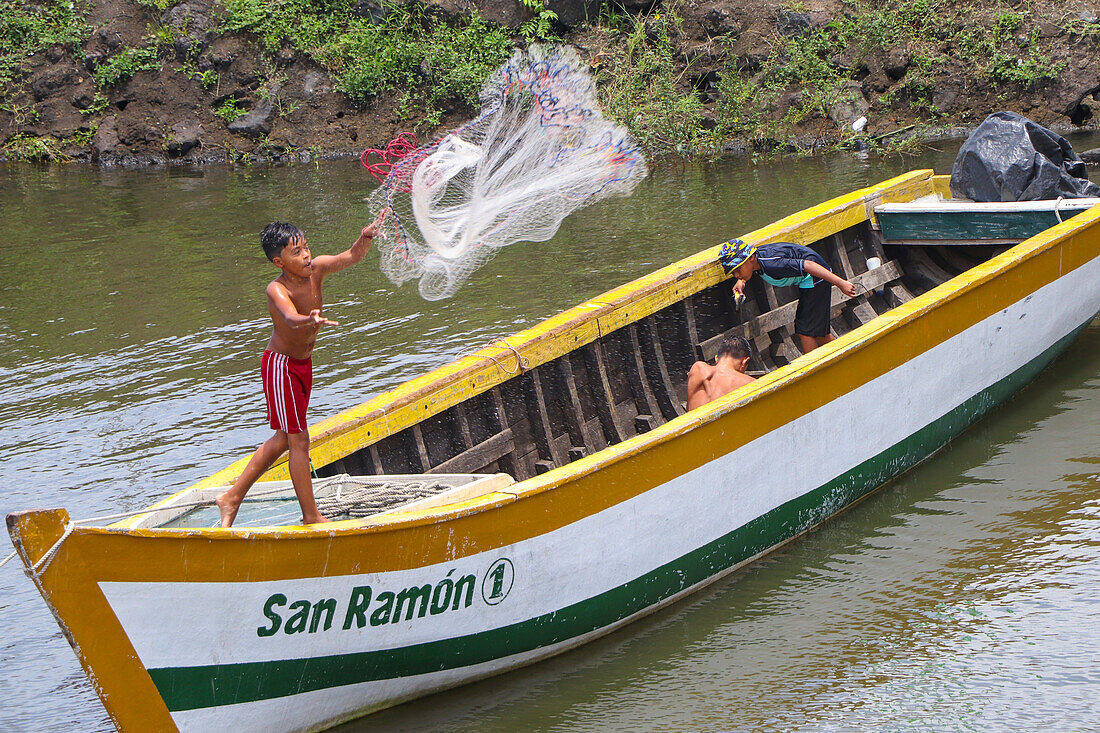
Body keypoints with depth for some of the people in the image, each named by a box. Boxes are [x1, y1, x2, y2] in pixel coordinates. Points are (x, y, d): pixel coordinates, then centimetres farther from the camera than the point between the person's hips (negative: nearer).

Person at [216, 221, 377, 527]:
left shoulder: (316, 268, -9)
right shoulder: (277, 290, -27)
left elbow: (351, 256, -4)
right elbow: (291, 318, -46)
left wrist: (365, 238, -27)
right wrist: (311, 321, -69)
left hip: (303, 363, 8)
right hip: (280, 365, -8)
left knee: (284, 439, 17)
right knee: (299, 439, -4)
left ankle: (233, 496, 27)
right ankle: (311, 515, 6)